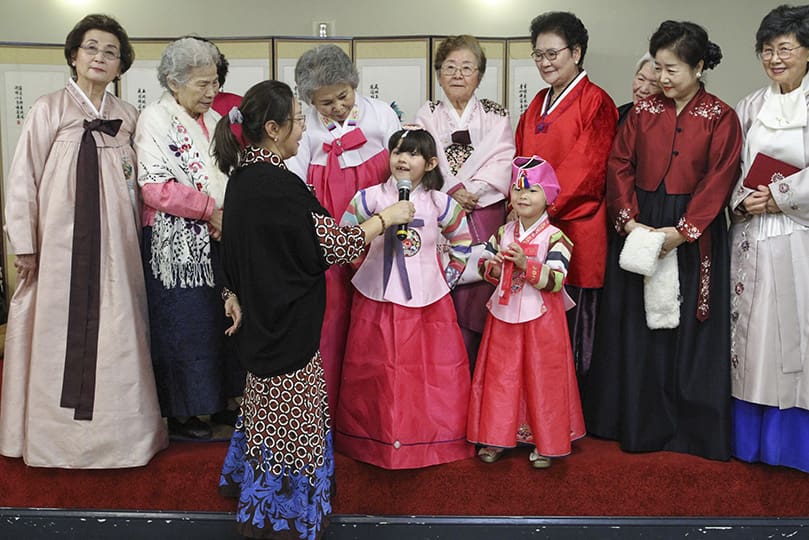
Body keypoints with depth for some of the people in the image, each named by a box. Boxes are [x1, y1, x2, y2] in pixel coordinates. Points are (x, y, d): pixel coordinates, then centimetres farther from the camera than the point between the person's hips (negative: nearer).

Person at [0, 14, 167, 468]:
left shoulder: (128, 118, 8)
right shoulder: (49, 111, -1)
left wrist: (134, 239, 8)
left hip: (114, 245, 3)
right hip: (60, 243, -3)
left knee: (114, 336, 6)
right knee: (57, 336, 5)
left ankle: (113, 428, 19)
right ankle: (55, 433, 19)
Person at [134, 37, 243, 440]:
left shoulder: (214, 119, 13)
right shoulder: (154, 120, -8)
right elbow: (155, 188, -16)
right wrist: (210, 209, -16)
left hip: (217, 240, 7)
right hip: (177, 245, -6)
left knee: (221, 321, 10)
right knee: (182, 326, 1)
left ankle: (217, 402, 25)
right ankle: (180, 413, 15)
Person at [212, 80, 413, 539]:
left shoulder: (244, 174, 4)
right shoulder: (277, 184, -24)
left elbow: (236, 248, 13)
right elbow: (334, 245, -20)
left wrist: (236, 295, 21)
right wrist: (387, 217, -8)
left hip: (263, 313, 10)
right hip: (288, 320, -10)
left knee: (269, 404, 25)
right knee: (289, 414, 4)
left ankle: (250, 483, 42)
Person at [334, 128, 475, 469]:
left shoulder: (439, 203, -1)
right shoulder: (371, 197, -4)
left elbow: (461, 240, 13)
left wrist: (449, 277, 10)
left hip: (428, 300, 1)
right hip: (378, 299, 0)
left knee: (434, 370, 6)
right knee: (376, 371, 6)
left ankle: (437, 438, 22)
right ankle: (376, 437, 21)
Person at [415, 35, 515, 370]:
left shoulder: (496, 115, 13)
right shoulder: (427, 115, 15)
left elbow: (502, 165, 0)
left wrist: (469, 191, -12)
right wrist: (452, 191, -15)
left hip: (485, 219, 0)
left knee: (478, 310, -4)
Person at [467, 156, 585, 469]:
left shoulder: (554, 237, -9)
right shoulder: (502, 233, 5)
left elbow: (556, 280, -17)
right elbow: (484, 263, 14)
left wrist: (526, 264, -27)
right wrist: (492, 268, -8)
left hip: (541, 319, -4)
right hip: (504, 315, 4)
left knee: (542, 379, 5)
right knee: (500, 376, 10)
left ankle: (545, 442, 19)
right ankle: (497, 435, 24)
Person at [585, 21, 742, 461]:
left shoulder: (720, 118, -1)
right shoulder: (643, 112, 6)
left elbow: (718, 180, -9)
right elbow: (620, 166, 2)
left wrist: (682, 230, -17)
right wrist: (629, 221, -11)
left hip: (694, 235, -2)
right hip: (638, 228, 3)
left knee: (688, 327, 3)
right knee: (636, 324, 6)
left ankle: (692, 425, 17)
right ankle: (639, 420, 19)